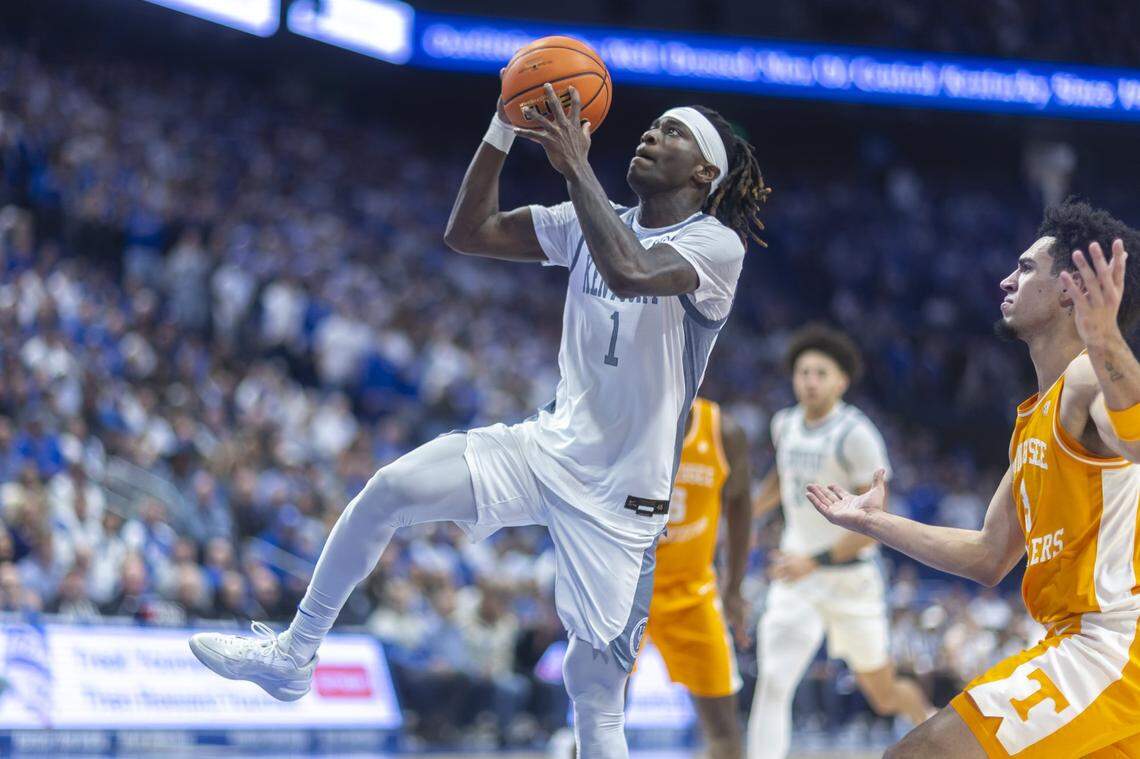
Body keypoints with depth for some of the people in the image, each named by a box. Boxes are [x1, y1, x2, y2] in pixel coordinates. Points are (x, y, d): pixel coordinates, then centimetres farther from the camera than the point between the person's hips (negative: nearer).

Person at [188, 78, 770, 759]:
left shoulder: (717, 243, -11)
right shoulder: (593, 222, 9)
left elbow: (629, 271, -32)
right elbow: (469, 232, 5)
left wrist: (575, 164, -26)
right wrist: (503, 132, -5)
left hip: (623, 492, -5)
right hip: (550, 446, 6)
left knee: (596, 691, -7)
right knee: (392, 489, -15)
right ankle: (293, 656, 0)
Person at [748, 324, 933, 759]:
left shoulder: (855, 435, -17)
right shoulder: (785, 424, 3)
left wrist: (815, 562, -27)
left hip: (850, 580, -4)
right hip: (796, 579, 4)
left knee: (884, 695, 13)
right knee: (772, 684, -16)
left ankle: (929, 721, 47)